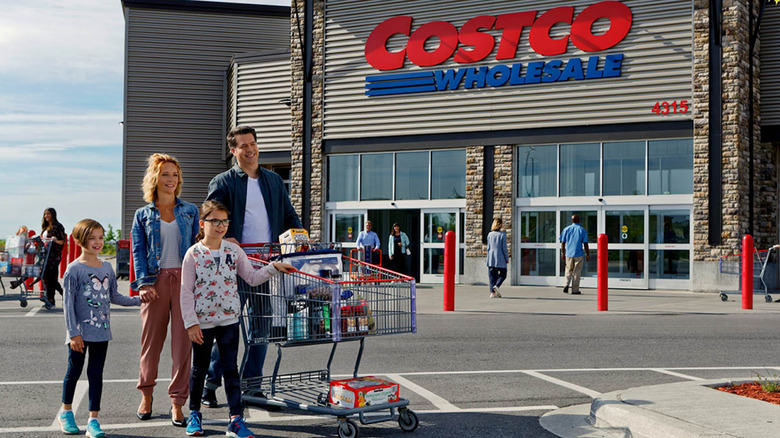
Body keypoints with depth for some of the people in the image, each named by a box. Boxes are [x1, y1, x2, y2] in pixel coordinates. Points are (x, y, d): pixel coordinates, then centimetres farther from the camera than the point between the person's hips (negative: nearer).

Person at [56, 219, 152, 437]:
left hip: (101, 331, 4)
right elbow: (68, 303, -11)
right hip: (80, 332, -4)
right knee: (74, 371, 11)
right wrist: (73, 333, -14)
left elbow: (114, 296, 16)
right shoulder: (74, 269, -10)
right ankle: (66, 412, 32)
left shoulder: (107, 267, 7)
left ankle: (93, 420, 10)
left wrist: (137, 299, 5)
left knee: (96, 374, 5)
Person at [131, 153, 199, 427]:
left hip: (184, 279, 0)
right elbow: (138, 251, 5)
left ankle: (177, 402, 3)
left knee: (183, 340, -3)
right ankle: (146, 395, 25)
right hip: (156, 281, 0)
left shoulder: (190, 211, 12)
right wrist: (143, 282, -8)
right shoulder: (143, 215, 10)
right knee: (151, 340, 5)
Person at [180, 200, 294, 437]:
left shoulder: (233, 250, 1)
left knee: (231, 369, 2)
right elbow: (186, 292, -7)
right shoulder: (193, 254, -8)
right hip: (202, 322, -2)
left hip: (229, 320, 2)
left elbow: (252, 277, 4)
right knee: (199, 369, 14)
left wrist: (273, 268, -10)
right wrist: (191, 323, -10)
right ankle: (194, 413, 32)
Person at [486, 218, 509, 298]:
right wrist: (507, 259, 2)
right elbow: (504, 248, -8)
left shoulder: (490, 234, 3)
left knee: (492, 276, 8)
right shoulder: (502, 234, -9)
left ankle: (492, 292, 3)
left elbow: (488, 248, 8)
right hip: (500, 259, -4)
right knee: (503, 274, 12)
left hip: (491, 259, 4)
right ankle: (497, 285, -11)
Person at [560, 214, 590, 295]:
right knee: (577, 272, 4)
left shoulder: (566, 229, 5)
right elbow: (585, 243, -3)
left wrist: (562, 253, 14)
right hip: (579, 254, -2)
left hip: (568, 254, 2)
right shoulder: (582, 230, -1)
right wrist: (587, 254, 3)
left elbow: (563, 243, 6)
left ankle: (566, 284, -8)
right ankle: (575, 290, 4)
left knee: (569, 270, 14)